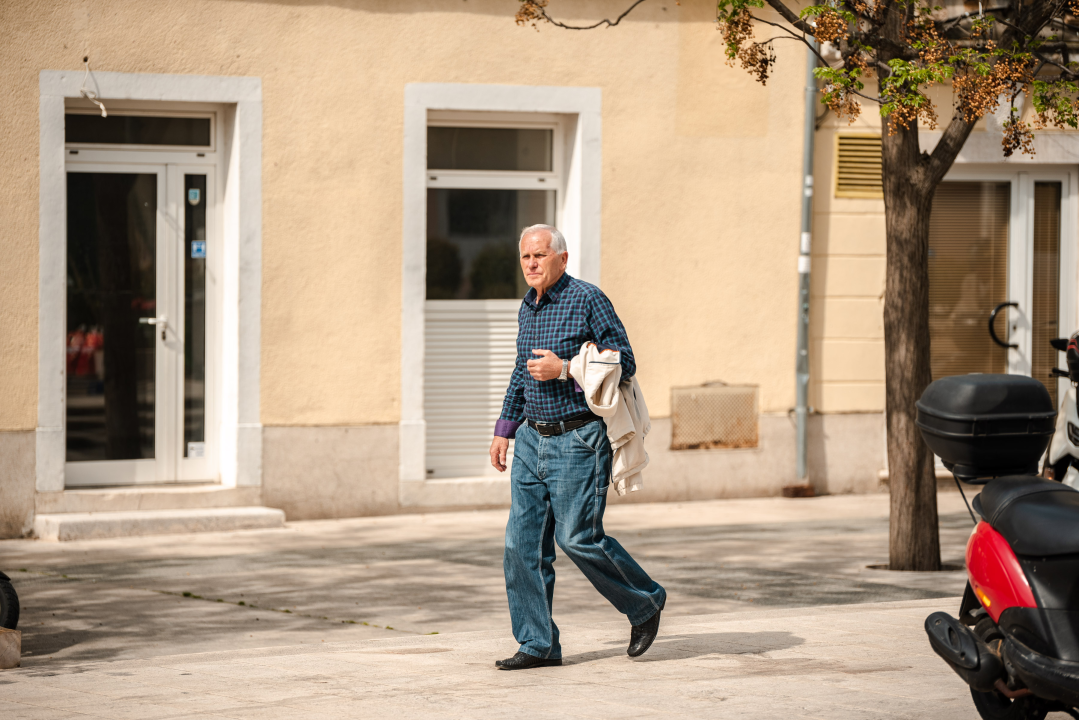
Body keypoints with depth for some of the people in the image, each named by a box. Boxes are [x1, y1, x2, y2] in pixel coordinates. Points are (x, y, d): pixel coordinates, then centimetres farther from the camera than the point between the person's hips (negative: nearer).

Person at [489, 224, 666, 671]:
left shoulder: (587, 300, -10)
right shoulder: (527, 308, 14)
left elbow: (623, 361, -12)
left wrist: (565, 370, -19)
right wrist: (504, 430, 23)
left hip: (578, 441, -7)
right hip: (532, 438, 7)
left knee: (578, 537, -8)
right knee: (523, 542, 1)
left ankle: (645, 604, 15)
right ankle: (538, 644, 6)